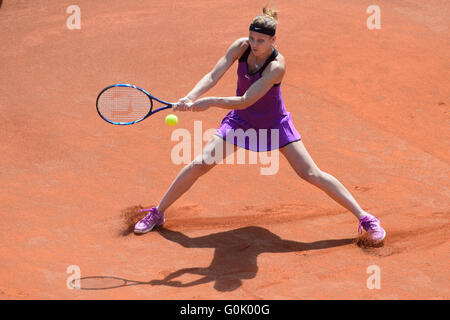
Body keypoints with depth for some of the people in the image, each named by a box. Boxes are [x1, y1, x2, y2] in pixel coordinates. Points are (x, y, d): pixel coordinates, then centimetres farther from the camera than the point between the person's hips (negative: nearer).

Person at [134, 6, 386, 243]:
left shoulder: (277, 65, -32)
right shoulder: (241, 46, -18)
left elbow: (245, 101, -37)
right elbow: (213, 77, -23)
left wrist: (211, 102, -47)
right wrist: (190, 98, -40)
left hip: (275, 124, -4)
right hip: (240, 120, 4)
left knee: (312, 174, -7)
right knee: (199, 165, -3)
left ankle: (365, 218, 3)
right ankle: (157, 213, 13)